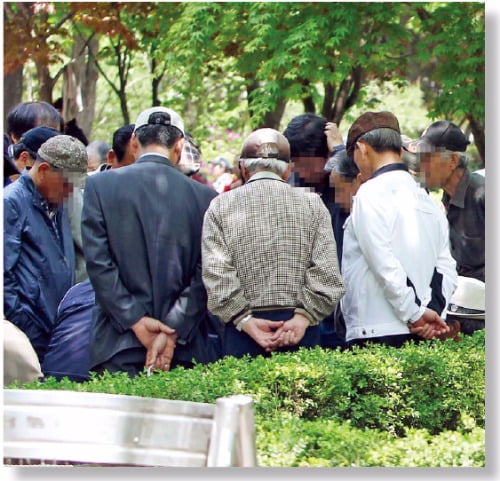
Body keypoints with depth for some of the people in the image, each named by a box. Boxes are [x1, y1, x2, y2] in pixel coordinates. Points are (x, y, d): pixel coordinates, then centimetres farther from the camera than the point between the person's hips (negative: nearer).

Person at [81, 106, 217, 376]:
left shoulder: (99, 185, 2)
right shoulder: (205, 197, 4)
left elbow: (98, 262, -4)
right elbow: (205, 274, -2)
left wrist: (138, 321, -5)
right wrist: (173, 332, -3)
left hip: (118, 346, -1)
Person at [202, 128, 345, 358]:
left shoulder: (220, 206, 6)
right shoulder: (312, 204, 8)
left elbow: (217, 277, -4)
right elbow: (327, 275, -2)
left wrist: (246, 321, -6)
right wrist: (302, 317, -5)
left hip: (241, 328, -1)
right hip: (301, 330, 1)